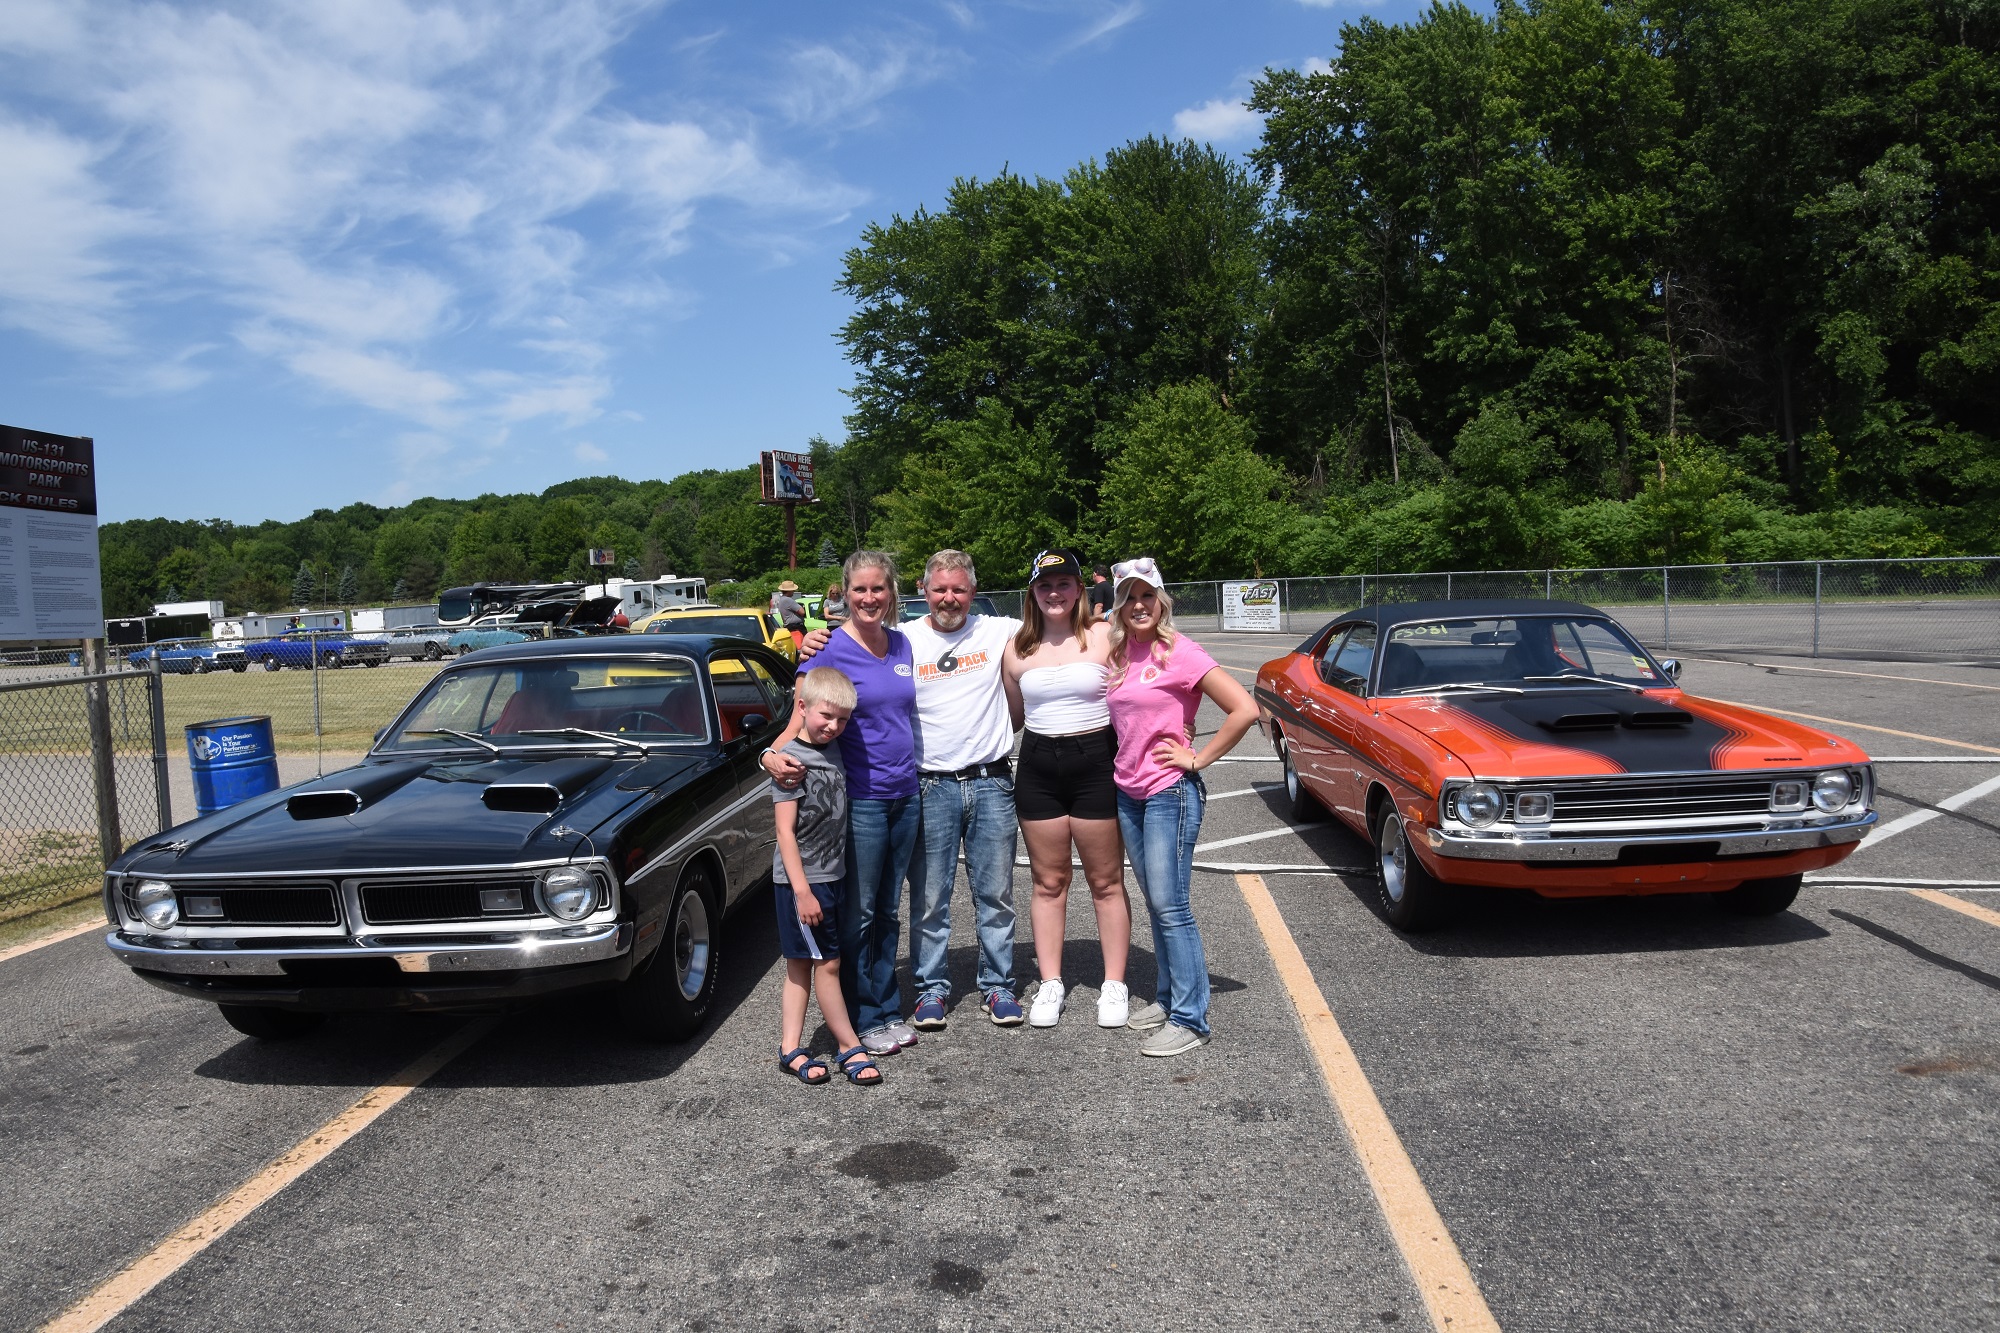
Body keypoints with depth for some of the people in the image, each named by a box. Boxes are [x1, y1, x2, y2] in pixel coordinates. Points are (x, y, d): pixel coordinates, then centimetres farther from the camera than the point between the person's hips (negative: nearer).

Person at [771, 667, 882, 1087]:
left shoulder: (831, 752, 7)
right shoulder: (793, 760, -15)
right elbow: (786, 832, -17)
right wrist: (802, 891, -19)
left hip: (830, 875, 8)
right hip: (801, 879, -8)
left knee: (801, 965, 11)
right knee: (827, 963, 0)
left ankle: (791, 1048, 18)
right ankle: (851, 1048, 10)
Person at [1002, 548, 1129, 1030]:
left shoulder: (1104, 638, -3)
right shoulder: (1017, 649, 6)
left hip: (1096, 763, -3)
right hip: (1039, 769, 3)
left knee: (1106, 881, 7)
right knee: (1048, 881, 10)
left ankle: (1114, 985, 18)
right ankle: (1050, 984, 21)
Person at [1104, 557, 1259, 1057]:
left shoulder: (1180, 652, -13)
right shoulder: (1118, 653, 7)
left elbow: (1244, 710, -17)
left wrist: (1198, 759, -13)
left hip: (1170, 792, -7)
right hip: (1128, 791, 7)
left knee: (1171, 906, -6)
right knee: (1155, 903, 15)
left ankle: (1190, 1020, 1)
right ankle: (1167, 997, 27)